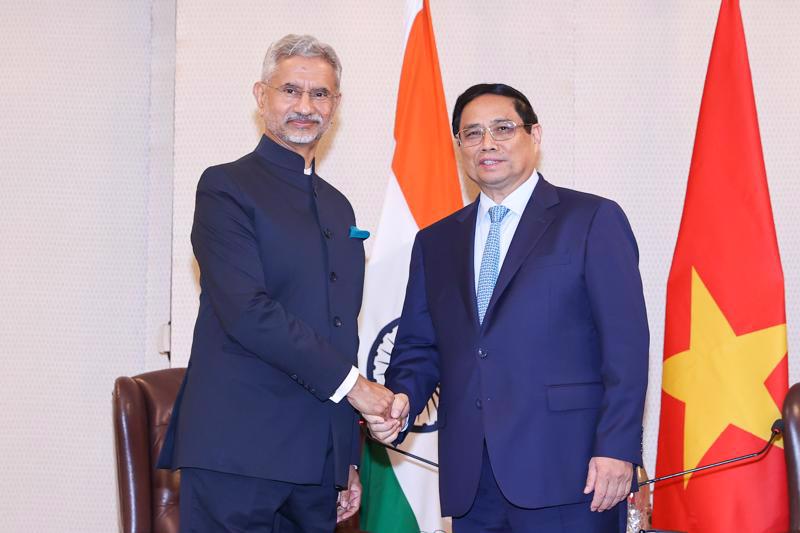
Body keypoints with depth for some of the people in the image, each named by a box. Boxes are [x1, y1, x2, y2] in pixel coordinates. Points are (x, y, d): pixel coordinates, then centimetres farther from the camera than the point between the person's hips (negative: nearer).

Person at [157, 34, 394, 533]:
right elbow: (246, 311, -15)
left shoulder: (338, 206, 19)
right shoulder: (226, 186, -2)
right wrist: (350, 382, -11)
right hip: (239, 449, -6)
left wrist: (349, 458, 18)